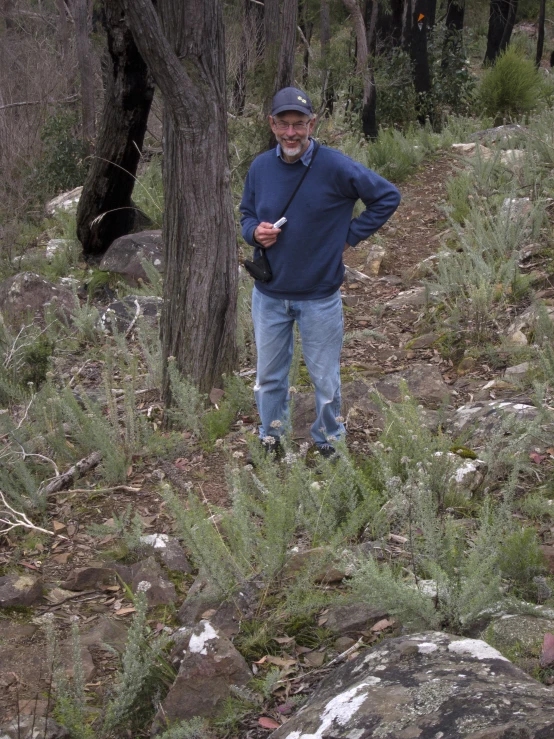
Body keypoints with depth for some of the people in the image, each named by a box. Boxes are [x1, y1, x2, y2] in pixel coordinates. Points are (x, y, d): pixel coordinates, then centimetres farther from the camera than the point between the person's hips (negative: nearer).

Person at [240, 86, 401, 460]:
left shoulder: (335, 166, -15)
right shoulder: (260, 167, -2)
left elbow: (388, 196, -6)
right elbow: (246, 214, 14)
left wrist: (350, 236, -8)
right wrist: (255, 232, -9)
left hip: (320, 297, -3)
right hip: (269, 295, 3)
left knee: (325, 378, 11)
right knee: (269, 375, 16)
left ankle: (328, 443, 31)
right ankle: (271, 440, 36)